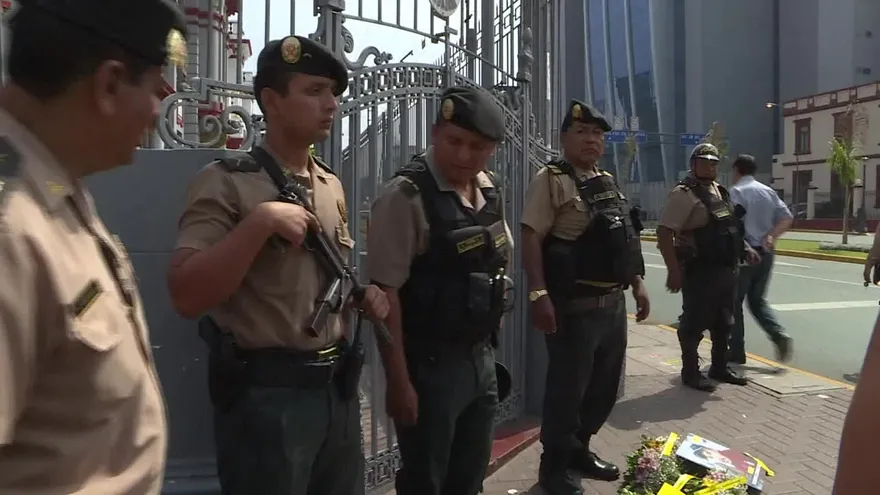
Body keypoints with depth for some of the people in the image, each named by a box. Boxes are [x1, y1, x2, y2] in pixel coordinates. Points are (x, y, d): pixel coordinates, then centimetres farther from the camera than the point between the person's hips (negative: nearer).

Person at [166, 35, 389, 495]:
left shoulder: (332, 185, 10)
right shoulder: (226, 183, -12)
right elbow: (186, 297, -21)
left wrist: (362, 295, 2)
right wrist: (260, 221, -25)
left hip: (337, 387, 7)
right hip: (266, 394, -7)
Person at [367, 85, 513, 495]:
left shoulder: (489, 191, 5)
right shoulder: (406, 196, -17)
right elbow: (385, 292, -19)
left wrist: (487, 349, 15)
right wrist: (399, 381, -19)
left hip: (481, 358, 7)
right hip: (430, 365, -7)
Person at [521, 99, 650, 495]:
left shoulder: (608, 181, 16)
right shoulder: (551, 179, -9)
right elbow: (531, 239, -17)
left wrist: (638, 283, 17)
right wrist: (539, 294, -25)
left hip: (613, 303, 8)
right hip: (575, 306, -8)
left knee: (605, 384, 17)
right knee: (568, 387, 1)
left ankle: (579, 448, 36)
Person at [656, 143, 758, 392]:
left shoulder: (720, 191, 14)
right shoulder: (683, 194, -14)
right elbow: (664, 233, -21)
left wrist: (745, 248, 12)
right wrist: (674, 270, -25)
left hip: (726, 269, 9)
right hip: (699, 271, -9)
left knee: (723, 323, 17)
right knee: (694, 323, 0)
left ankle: (719, 367, 31)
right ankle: (690, 372, 12)